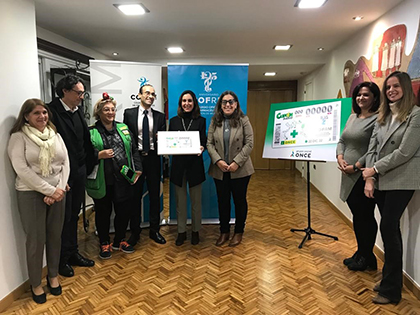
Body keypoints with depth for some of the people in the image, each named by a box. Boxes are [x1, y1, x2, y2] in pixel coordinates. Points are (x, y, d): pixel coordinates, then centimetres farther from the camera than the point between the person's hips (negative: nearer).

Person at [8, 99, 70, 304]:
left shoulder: (55, 135, 8)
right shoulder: (19, 137, -6)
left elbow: (65, 163, 4)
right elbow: (22, 169, -14)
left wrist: (59, 189, -10)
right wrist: (50, 190, -16)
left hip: (57, 193, 4)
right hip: (31, 194, -4)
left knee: (55, 236, 13)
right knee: (36, 240, 6)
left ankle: (53, 276, 34)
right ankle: (35, 284, 27)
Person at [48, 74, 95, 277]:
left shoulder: (78, 110, 7)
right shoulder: (52, 111, -15)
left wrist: (88, 165, 3)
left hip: (79, 170, 7)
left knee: (74, 214, 18)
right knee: (64, 217, 7)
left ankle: (73, 253, 34)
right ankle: (62, 259, 25)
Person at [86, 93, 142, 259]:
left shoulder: (123, 128, 9)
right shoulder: (91, 132, -4)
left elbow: (134, 150, 10)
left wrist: (137, 169, 4)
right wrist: (99, 155, -20)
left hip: (123, 179, 4)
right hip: (102, 181, -3)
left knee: (124, 211, 12)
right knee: (103, 212, 11)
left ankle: (119, 240, 34)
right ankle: (104, 243, 31)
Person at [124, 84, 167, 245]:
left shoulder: (160, 116, 7)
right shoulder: (129, 113, 3)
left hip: (153, 159, 2)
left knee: (155, 195, 9)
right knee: (135, 196, 7)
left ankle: (154, 230, 23)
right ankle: (135, 231, 23)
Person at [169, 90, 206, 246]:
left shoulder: (201, 120, 5)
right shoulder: (174, 120, 8)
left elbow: (204, 141, 2)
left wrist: (202, 148, -19)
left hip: (195, 164, -1)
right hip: (178, 164, 1)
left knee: (196, 200, 8)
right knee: (180, 201, 9)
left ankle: (195, 231, 24)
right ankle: (181, 232, 22)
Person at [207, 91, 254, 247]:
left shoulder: (243, 121, -2)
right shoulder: (215, 121, 5)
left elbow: (249, 143, -8)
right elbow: (209, 143, 1)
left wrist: (237, 162, -17)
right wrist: (218, 161, -14)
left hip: (240, 170, -2)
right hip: (219, 169, 2)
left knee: (240, 200, 10)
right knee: (222, 201, 12)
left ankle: (238, 232, 27)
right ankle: (224, 232, 28)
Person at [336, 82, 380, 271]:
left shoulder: (377, 119, -11)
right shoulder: (352, 117, 15)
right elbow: (342, 140, 16)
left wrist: (356, 166, -19)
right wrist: (340, 157, -2)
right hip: (349, 176, 8)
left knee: (365, 216, 3)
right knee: (357, 215, 16)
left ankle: (367, 257, 21)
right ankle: (360, 253, 31)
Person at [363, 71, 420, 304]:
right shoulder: (383, 116, 13)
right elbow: (372, 149, 7)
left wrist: (375, 169, -10)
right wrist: (370, 179, -3)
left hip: (401, 181, -6)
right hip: (381, 181, 6)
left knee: (388, 228, -6)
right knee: (391, 229, 13)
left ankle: (392, 290, 8)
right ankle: (391, 280, 26)